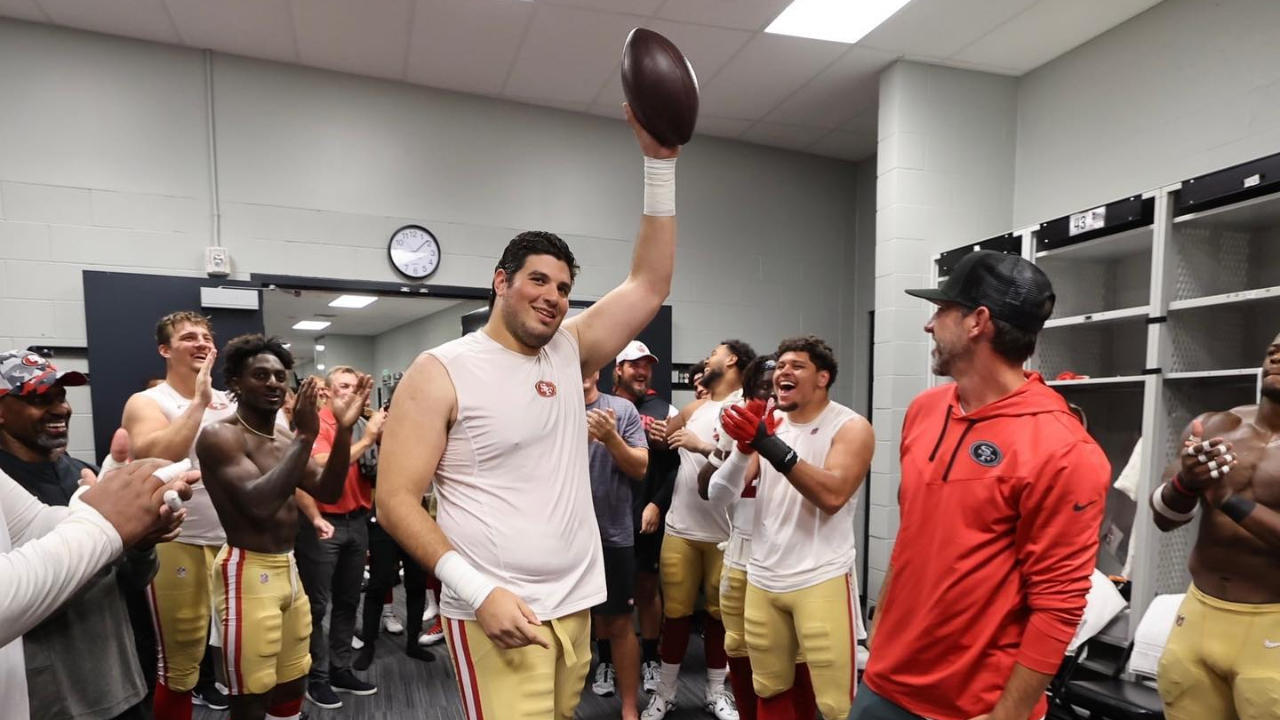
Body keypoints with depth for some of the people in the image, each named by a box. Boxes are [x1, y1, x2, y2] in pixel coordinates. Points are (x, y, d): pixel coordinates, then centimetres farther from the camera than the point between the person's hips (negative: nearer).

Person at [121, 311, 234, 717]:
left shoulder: (228, 402, 10)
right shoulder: (148, 403, -5)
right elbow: (153, 459, -24)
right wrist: (199, 402, -22)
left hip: (233, 540, 5)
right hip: (179, 544, -5)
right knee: (179, 662, 4)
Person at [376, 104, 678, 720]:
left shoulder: (569, 352, 6)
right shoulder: (440, 372, -8)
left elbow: (650, 284, 2)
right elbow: (396, 499, -11)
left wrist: (659, 162, -4)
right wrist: (478, 590, -21)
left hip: (575, 604, 6)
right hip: (496, 611, -6)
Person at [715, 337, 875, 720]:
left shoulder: (851, 427, -6)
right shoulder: (767, 422, 8)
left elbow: (833, 494, -22)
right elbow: (726, 488, 1)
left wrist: (772, 446, -27)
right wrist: (745, 446, -18)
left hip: (821, 580, -5)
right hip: (762, 578, 5)